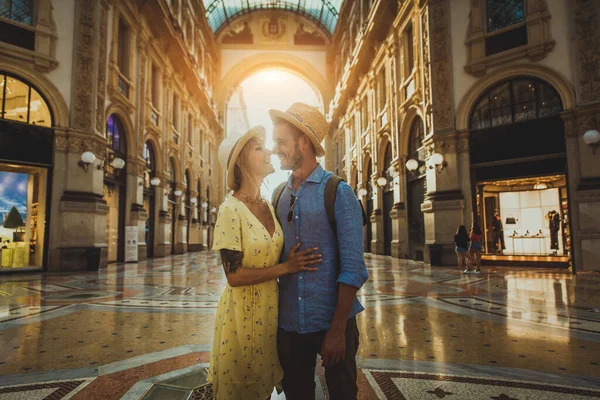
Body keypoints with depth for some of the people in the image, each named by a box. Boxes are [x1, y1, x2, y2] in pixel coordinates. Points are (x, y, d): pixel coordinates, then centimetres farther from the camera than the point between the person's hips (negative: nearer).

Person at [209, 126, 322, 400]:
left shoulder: (269, 206, 4)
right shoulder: (231, 209, -17)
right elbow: (234, 275, -19)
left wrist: (295, 263, -2)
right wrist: (286, 267, -18)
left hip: (271, 309, 6)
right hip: (242, 312, -6)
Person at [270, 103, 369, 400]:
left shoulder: (338, 192, -10)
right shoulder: (279, 196, 5)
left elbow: (353, 268, -14)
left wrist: (337, 329, -16)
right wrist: (274, 315, 7)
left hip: (331, 323, -4)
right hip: (288, 324, 5)